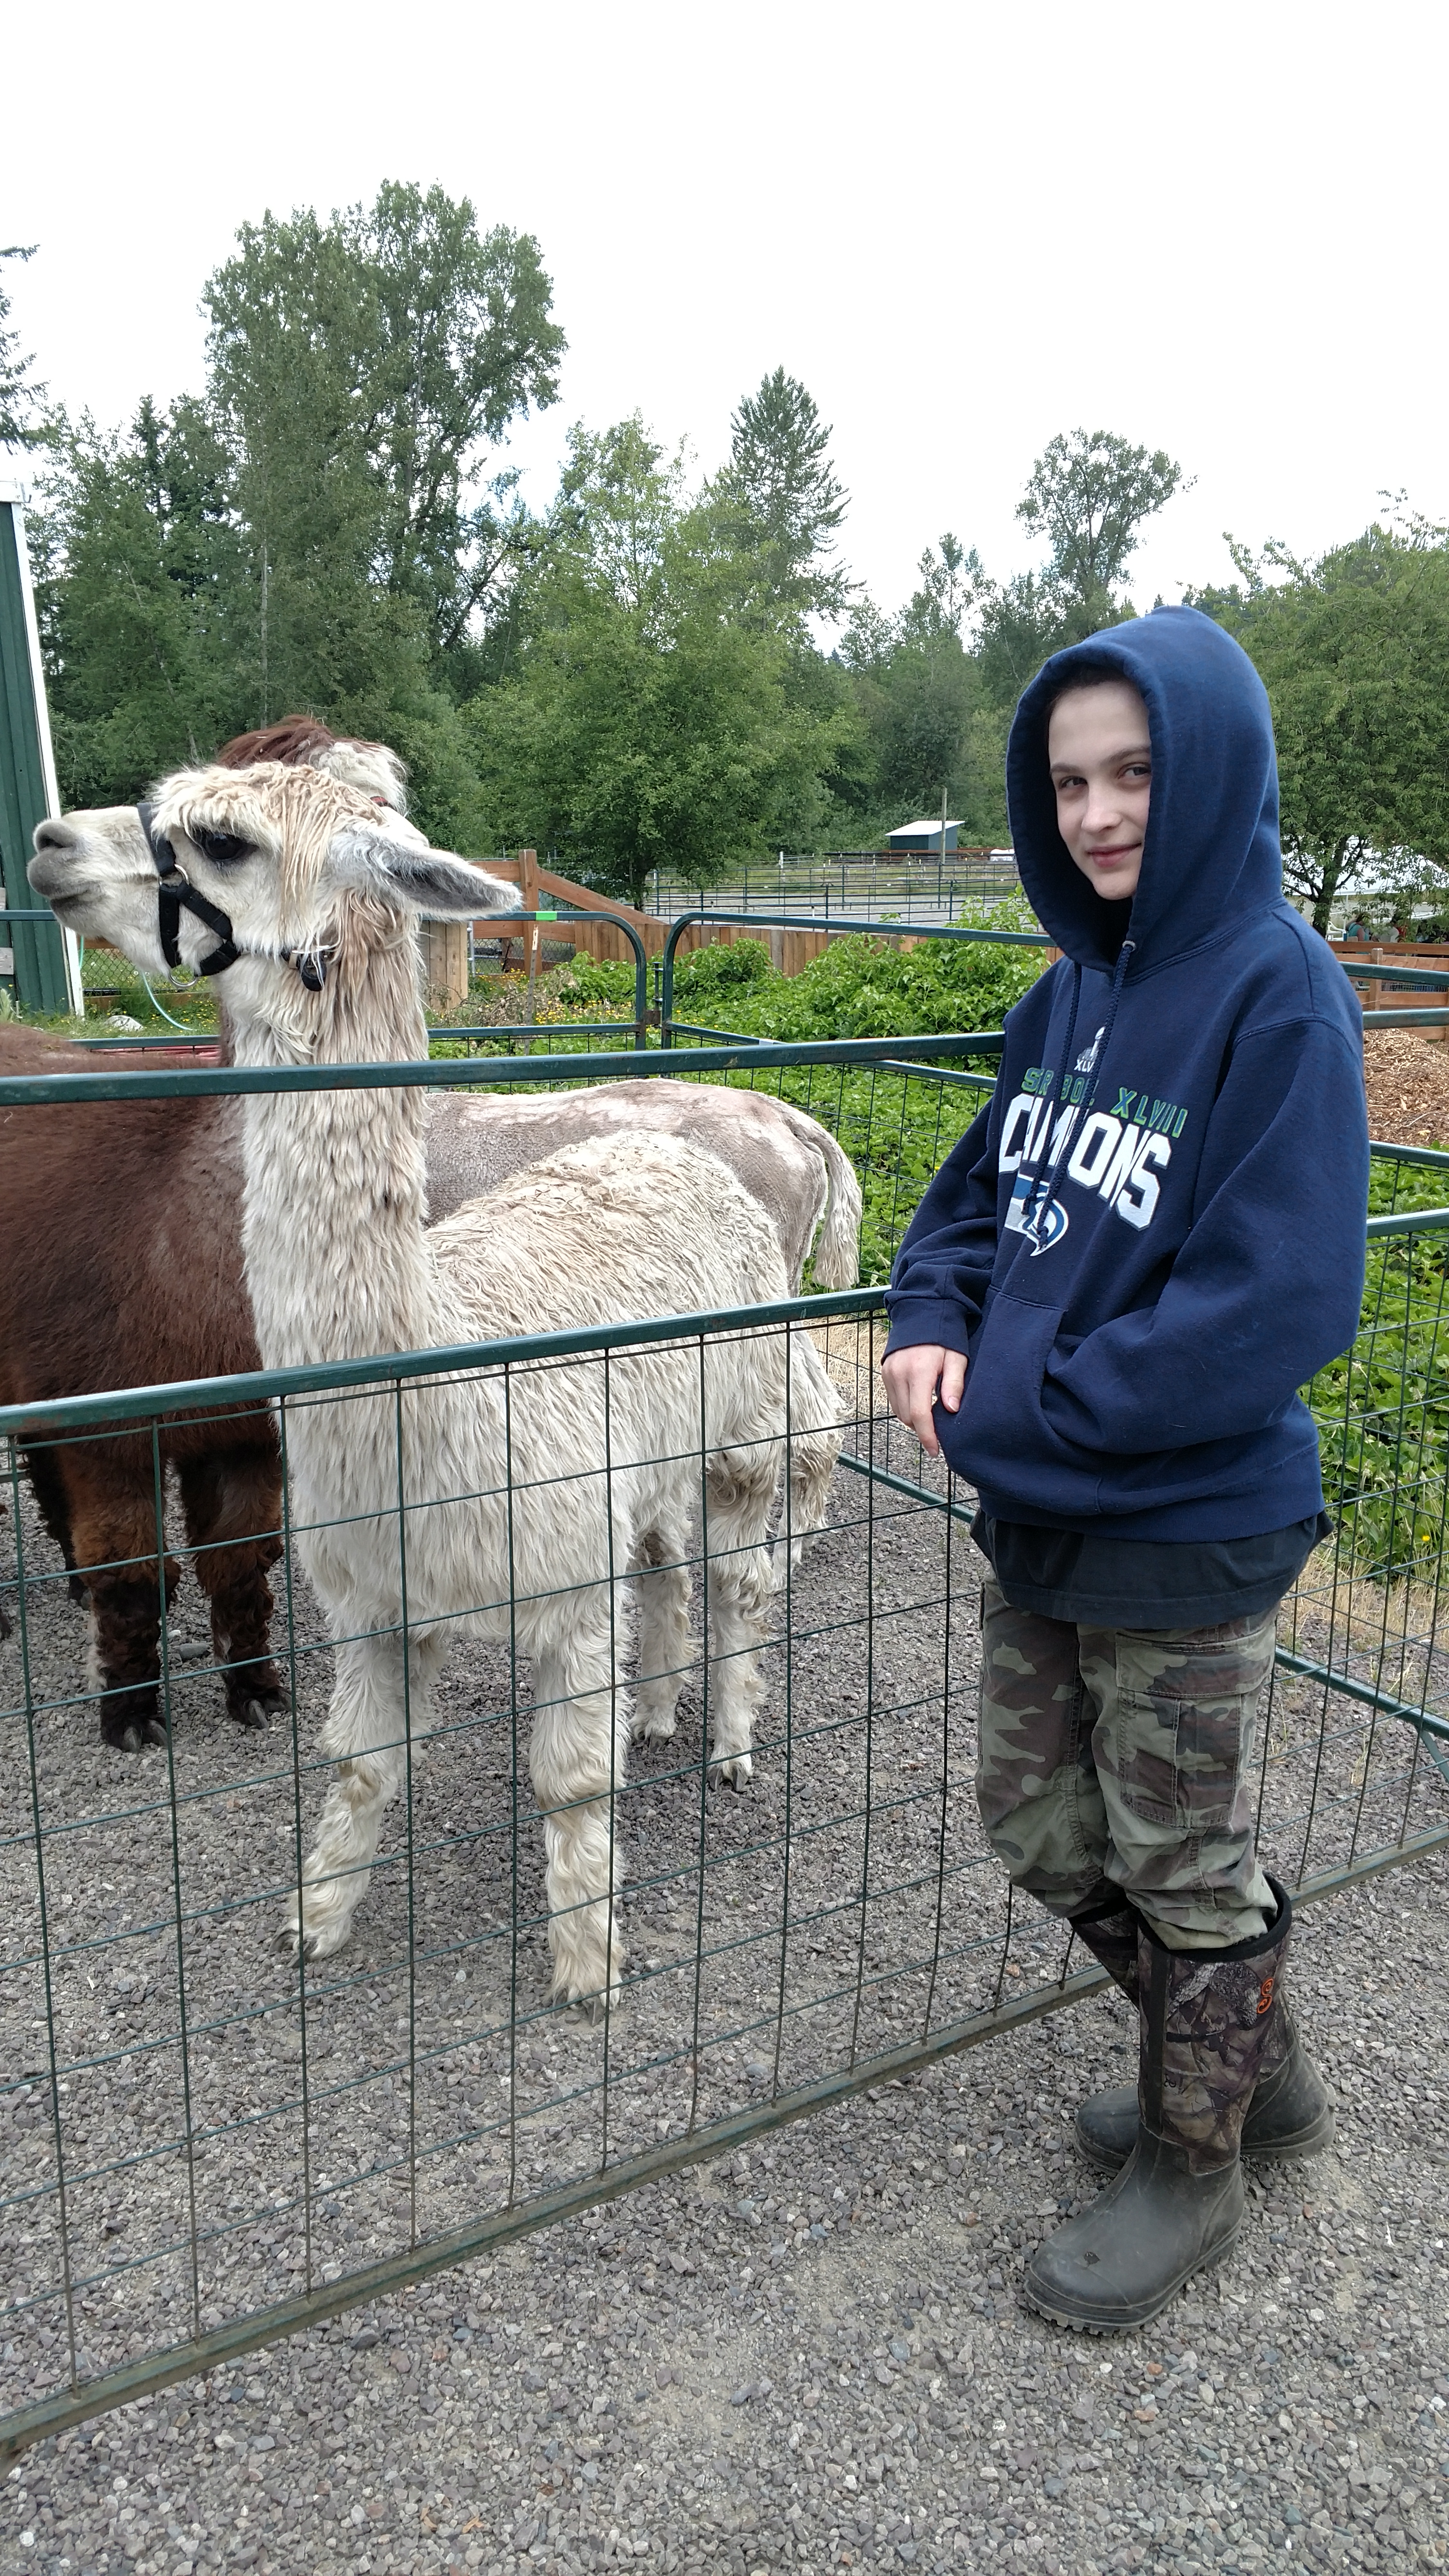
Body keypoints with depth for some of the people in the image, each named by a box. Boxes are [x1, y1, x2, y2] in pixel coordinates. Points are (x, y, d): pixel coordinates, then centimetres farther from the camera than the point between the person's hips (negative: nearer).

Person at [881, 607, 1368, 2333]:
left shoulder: (1276, 991, -18)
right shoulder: (1073, 989, 4)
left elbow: (1273, 1305, -25)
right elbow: (978, 1189, 13)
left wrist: (1008, 1412, -21)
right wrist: (935, 1323, -8)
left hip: (1186, 1535, -8)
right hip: (1036, 1519, 8)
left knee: (1185, 1870, 13)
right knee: (1041, 1827, 22)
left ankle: (1190, 2165, 40)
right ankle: (1248, 2065, 46)